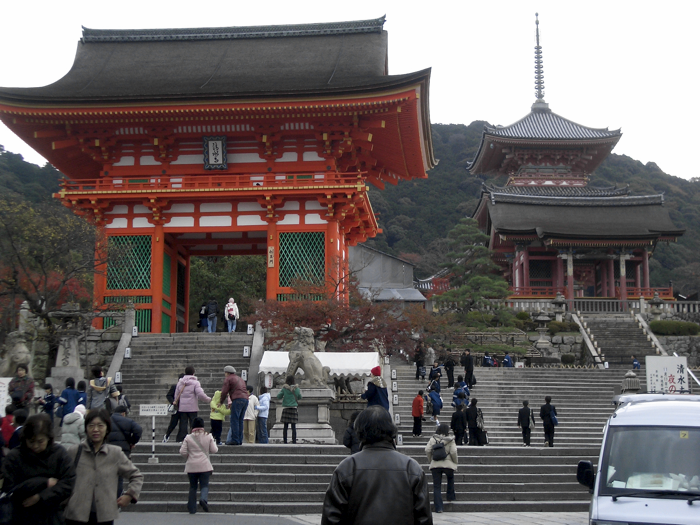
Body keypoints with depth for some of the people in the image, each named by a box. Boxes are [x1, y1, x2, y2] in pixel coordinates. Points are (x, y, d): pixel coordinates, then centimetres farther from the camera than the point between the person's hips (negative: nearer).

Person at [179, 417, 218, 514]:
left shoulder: (188, 438, -2)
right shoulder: (208, 437, -1)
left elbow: (182, 452, -4)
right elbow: (214, 450, 1)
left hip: (191, 467, 1)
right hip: (204, 466, -1)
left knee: (193, 487, 11)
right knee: (204, 485, 2)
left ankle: (192, 509, 11)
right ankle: (203, 499, -29)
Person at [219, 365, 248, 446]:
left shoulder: (228, 379, 6)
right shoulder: (240, 379, 30)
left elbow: (224, 392, 1)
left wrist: (221, 402, 15)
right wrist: (231, 403, 30)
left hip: (237, 400, -8)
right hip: (245, 399, 8)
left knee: (234, 420, -8)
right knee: (240, 421, 9)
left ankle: (235, 440, -13)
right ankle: (240, 440, 6)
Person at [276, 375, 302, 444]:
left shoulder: (284, 388, -2)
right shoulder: (296, 388, -1)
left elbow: (278, 397, 2)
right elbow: (299, 397, 12)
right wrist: (300, 392, 32)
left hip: (286, 408, 1)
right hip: (293, 408, -1)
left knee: (285, 426, 5)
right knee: (293, 427, 0)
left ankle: (285, 441, 3)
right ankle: (294, 442, -3)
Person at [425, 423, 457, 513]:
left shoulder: (433, 439, 4)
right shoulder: (450, 440, -2)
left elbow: (427, 450, -2)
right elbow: (453, 452, -9)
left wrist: (431, 460, 12)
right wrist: (455, 463, 6)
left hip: (435, 465, 1)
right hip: (448, 464, -1)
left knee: (437, 486, 3)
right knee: (450, 479, 31)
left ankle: (438, 507, -2)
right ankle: (450, 497, 34)